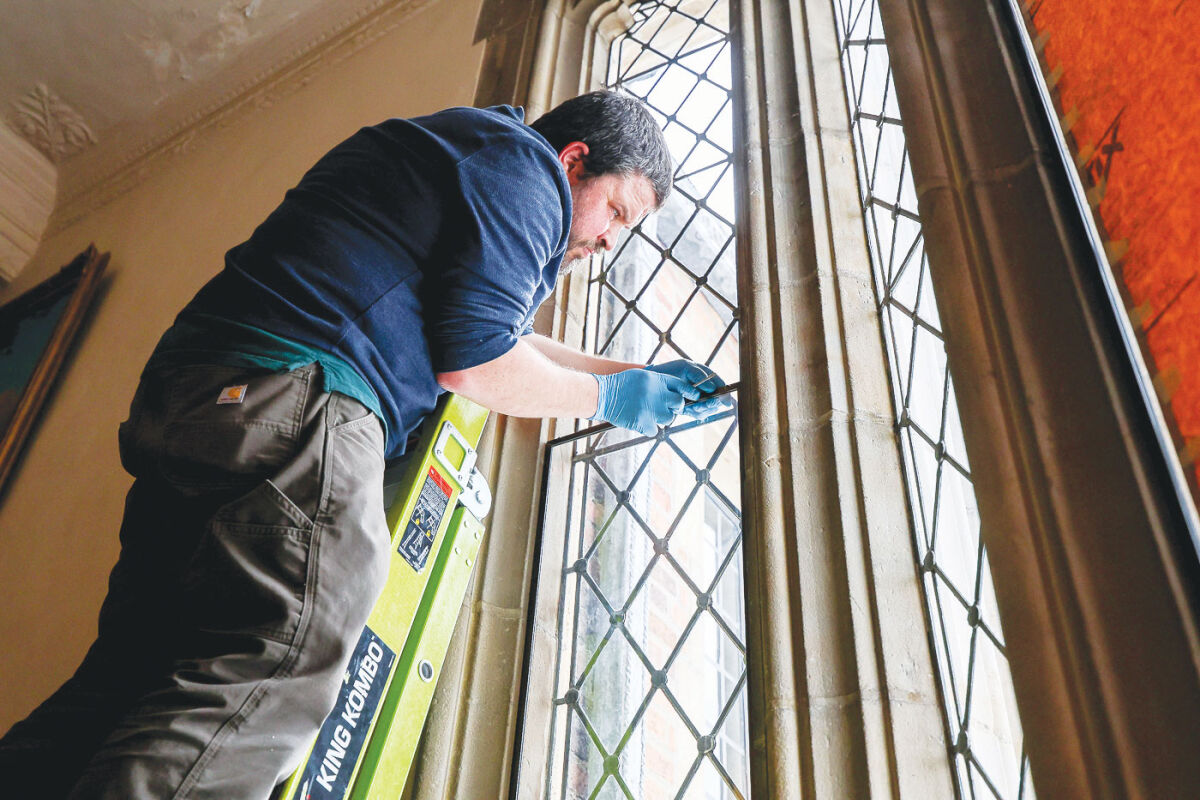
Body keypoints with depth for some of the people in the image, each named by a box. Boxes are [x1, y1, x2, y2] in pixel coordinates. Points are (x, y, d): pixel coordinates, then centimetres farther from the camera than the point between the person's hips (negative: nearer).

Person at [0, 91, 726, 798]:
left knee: (132, 681, 8)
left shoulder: (467, 153, 34)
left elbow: (504, 340, 39)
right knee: (261, 687, -19)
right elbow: (470, 362, -7)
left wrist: (638, 376, 38)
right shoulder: (524, 161, 2)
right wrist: (609, 396, 9)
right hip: (294, 395, -11)